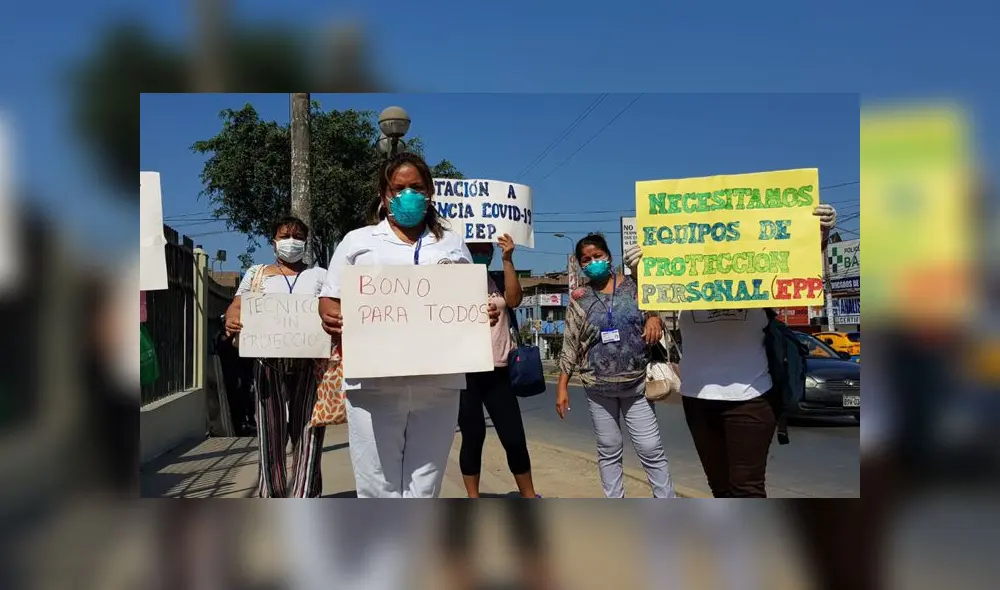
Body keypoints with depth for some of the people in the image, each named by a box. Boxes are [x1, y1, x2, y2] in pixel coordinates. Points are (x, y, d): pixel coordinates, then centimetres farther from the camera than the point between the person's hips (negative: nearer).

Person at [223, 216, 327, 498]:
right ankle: (272, 494, 14)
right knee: (271, 430, 2)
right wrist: (231, 322, -16)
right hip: (269, 361, 1)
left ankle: (304, 496, 2)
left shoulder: (320, 276, 14)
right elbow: (236, 307, 8)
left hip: (310, 362, 0)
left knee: (307, 431, -3)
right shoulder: (256, 274, 16)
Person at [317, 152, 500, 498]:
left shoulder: (453, 245, 18)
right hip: (374, 382, -1)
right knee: (378, 487, 1)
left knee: (425, 488, 6)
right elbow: (329, 300, 10)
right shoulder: (357, 241, 12)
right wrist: (332, 319, -14)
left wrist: (487, 315, -4)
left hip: (438, 383, 2)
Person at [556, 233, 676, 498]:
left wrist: (655, 318, -15)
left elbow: (656, 310, 11)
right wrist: (562, 387, 0)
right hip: (598, 388, 1)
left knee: (651, 449, 0)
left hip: (636, 384, -1)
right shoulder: (579, 299, 1)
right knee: (609, 451, 9)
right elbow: (570, 345, 3)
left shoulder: (634, 285, 0)